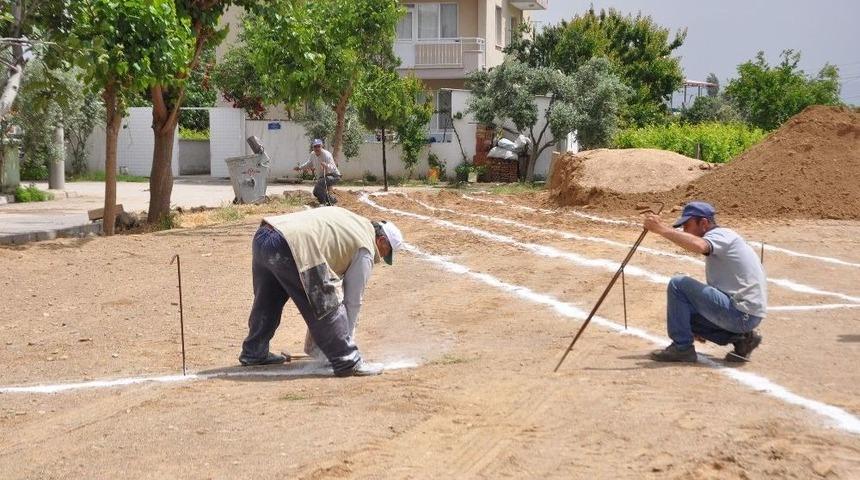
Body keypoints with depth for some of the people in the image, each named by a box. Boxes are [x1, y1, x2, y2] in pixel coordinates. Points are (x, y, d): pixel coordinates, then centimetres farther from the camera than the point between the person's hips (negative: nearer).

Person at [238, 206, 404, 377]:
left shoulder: (349, 219, 29)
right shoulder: (365, 250, 6)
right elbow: (353, 300, 9)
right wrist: (345, 336, 20)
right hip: (287, 248, -9)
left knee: (267, 302, 28)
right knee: (327, 306, 0)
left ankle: (254, 353, 42)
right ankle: (348, 361, 2)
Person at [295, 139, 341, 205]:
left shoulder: (326, 154, -26)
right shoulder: (312, 154, -4)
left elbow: (332, 168, -38)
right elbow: (309, 164, 18)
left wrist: (326, 166, -59)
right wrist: (300, 167, 7)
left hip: (333, 176, -9)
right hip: (322, 177, 9)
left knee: (320, 183, -34)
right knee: (316, 192, 11)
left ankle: (323, 203, -22)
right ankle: (332, 200, 30)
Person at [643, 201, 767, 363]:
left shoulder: (721, 235, -9)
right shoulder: (717, 240, 22)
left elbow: (698, 246, -35)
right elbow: (717, 289, 26)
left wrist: (661, 228, -30)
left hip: (742, 314, -10)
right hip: (746, 315, 10)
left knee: (677, 284, -11)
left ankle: (682, 348, -5)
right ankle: (740, 338, 10)